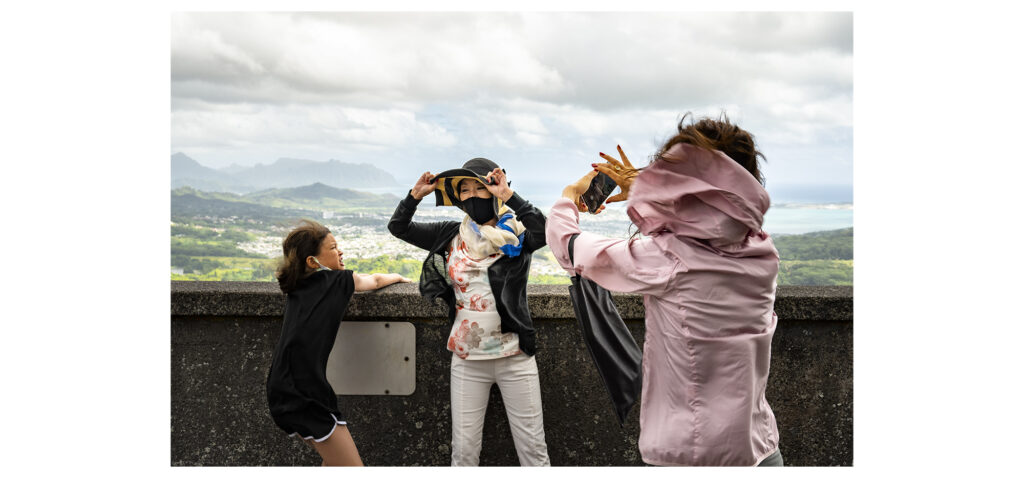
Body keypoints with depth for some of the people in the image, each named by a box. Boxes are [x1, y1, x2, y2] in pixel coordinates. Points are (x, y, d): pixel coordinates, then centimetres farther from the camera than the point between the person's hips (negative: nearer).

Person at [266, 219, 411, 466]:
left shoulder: (296, 287, 15)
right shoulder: (337, 280, -1)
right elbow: (375, 280, 20)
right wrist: (397, 277, 37)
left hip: (283, 392, 8)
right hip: (305, 397, -8)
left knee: (336, 461, 23)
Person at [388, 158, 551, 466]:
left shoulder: (515, 235, -6)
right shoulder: (452, 236, 5)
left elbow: (545, 231, -28)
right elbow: (398, 228, 10)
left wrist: (508, 196, -28)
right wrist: (416, 194, -4)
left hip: (514, 357, -3)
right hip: (467, 359, 3)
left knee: (533, 446, 6)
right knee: (463, 449, 9)